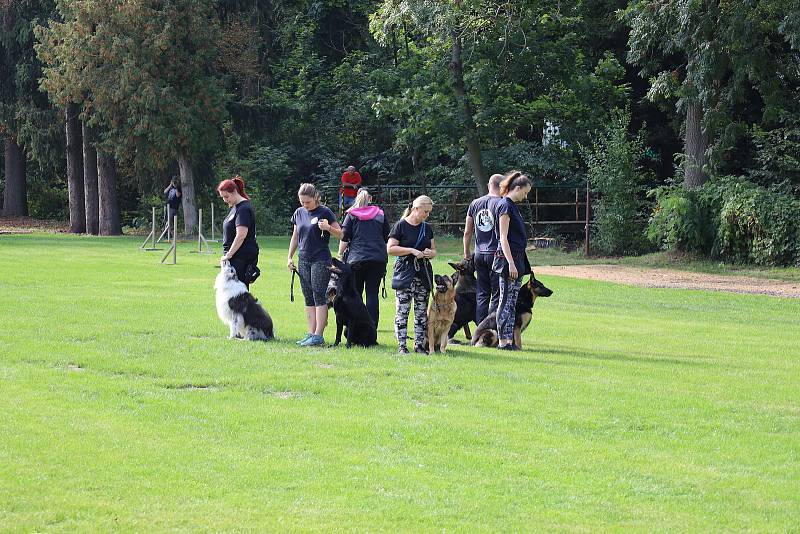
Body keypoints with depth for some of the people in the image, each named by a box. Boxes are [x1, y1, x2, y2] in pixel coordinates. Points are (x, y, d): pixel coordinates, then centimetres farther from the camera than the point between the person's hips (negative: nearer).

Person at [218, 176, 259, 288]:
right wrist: (228, 254, 20)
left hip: (242, 257, -10)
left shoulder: (243, 209, -14)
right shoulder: (235, 207, 18)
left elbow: (241, 236, -22)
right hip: (235, 257, 10)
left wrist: (229, 254, -19)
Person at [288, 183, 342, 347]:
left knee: (319, 297, -7)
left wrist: (328, 228, -23)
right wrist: (290, 257, 15)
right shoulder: (299, 213, 10)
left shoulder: (324, 212, -7)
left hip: (321, 260, -6)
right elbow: (295, 236, 20)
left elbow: (340, 234, -5)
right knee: (308, 298, 6)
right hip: (304, 261, 6)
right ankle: (311, 333, 9)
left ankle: (318, 335, -9)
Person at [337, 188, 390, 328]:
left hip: (356, 258, -1)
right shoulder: (380, 214, 8)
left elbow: (344, 238, 0)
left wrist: (340, 254, 12)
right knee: (373, 293, 2)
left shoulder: (351, 215, 2)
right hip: (378, 258, 1)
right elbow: (387, 237, 14)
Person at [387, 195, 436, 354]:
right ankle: (402, 345, -2)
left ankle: (420, 344, 10)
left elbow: (434, 250, 20)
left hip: (423, 273, 6)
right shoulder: (401, 226, -4)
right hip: (404, 273, -5)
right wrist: (411, 251, -17)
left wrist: (430, 253, -4)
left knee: (422, 311, 5)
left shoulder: (427, 228, 14)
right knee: (402, 310, -5)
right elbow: (390, 248, -10)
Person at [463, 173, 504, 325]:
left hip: (479, 254, 6)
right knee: (497, 296, -1)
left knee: (481, 295, 11)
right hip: (496, 254, -6)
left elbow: (467, 232, 12)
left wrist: (466, 254, 21)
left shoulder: (475, 204, 8)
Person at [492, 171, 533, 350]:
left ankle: (509, 339, 10)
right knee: (506, 300, -6)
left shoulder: (512, 206, 16)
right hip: (508, 257, -10)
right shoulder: (505, 206, -12)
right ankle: (503, 341, -4)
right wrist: (511, 263, -21)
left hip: (517, 257, 10)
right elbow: (503, 238, -17)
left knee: (512, 301, 9)